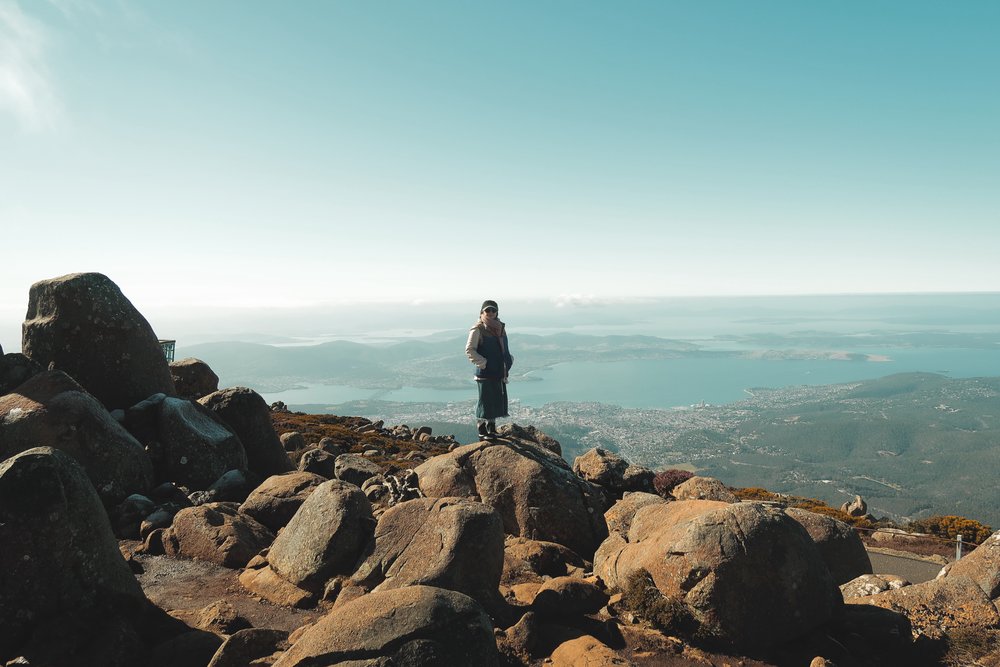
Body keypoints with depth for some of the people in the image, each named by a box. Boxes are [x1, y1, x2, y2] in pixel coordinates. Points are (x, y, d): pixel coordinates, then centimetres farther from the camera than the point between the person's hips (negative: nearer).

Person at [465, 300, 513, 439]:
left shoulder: (500, 327, 12)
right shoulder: (478, 329, -9)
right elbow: (469, 350, -12)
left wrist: (509, 360, 8)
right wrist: (483, 363, -17)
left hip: (500, 371, 7)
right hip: (485, 372, -7)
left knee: (497, 400, 12)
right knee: (485, 400, 0)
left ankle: (491, 427, 26)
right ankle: (482, 429, 13)